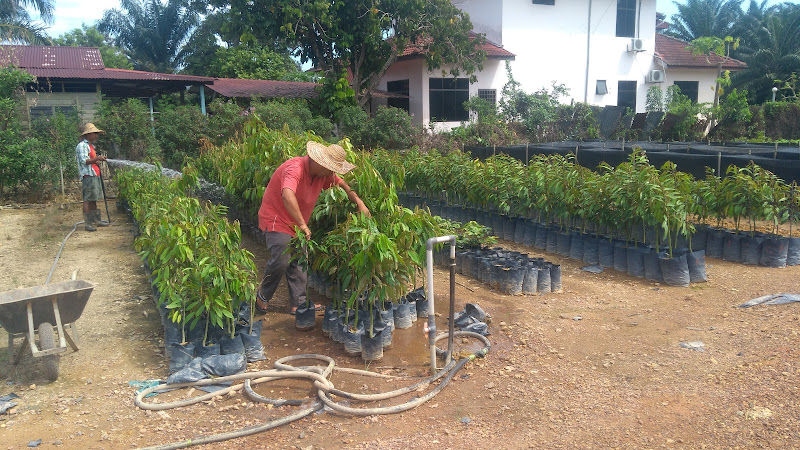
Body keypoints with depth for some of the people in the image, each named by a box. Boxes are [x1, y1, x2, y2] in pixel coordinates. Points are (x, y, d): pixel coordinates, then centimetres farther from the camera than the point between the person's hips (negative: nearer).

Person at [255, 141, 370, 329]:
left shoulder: (323, 173, -3)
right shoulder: (295, 168, -30)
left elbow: (341, 183, 13)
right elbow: (287, 195, -47)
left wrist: (359, 203, 1)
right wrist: (302, 225, -47)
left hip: (297, 224, 8)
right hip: (276, 219, -8)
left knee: (298, 262, 7)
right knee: (281, 261, -15)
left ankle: (299, 303, 14)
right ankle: (262, 297, 9)